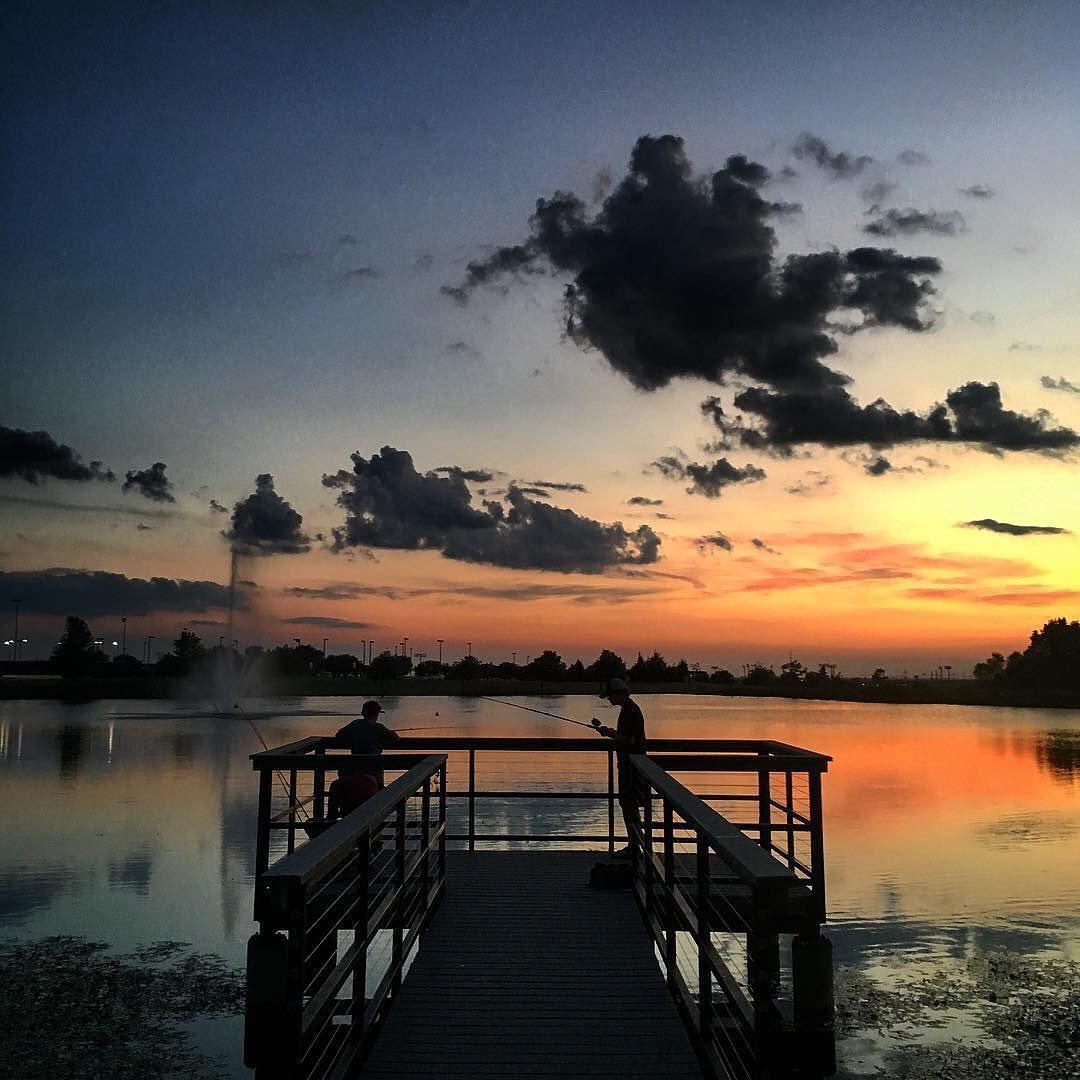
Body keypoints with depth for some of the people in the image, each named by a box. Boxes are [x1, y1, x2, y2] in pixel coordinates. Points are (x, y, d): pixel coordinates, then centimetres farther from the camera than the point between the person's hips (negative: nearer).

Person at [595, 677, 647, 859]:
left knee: (628, 803, -5)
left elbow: (632, 741, -24)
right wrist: (611, 732, 9)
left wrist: (611, 734, -18)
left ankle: (633, 847, 1)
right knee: (626, 801, 15)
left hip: (632, 763, -11)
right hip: (628, 762, 11)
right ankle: (633, 845, 22)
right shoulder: (627, 708, 13)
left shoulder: (631, 711, -19)